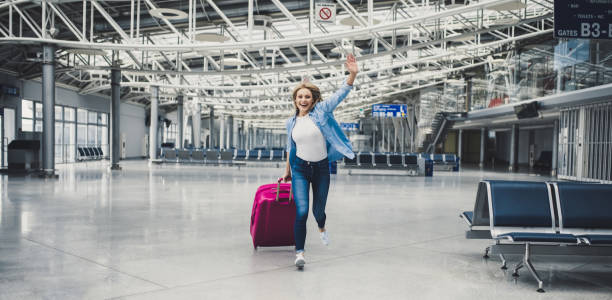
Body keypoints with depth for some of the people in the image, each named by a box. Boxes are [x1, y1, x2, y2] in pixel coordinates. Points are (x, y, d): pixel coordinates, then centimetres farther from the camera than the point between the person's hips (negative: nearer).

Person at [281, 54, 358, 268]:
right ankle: (299, 252, -5)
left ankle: (321, 228, 51)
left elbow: (341, 94, -16)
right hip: (300, 169, 1)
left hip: (321, 168, -1)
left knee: (318, 210, 14)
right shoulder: (291, 122, 3)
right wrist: (287, 170, 23)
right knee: (302, 211, -14)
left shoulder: (321, 111, -6)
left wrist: (352, 75, -31)